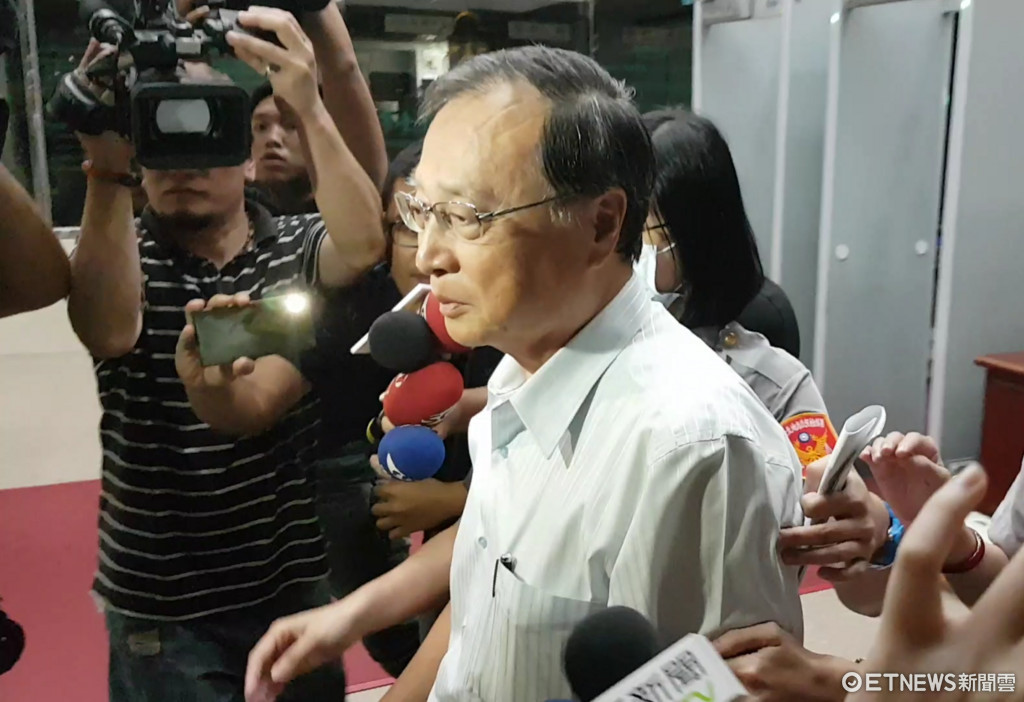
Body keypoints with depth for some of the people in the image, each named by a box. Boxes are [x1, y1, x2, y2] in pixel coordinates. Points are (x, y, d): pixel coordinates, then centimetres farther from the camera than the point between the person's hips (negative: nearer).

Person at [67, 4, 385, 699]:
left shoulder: (298, 246, -1)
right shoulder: (121, 252, -3)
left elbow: (363, 244, -23)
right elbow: (109, 333, -25)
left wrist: (310, 106, -34)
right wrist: (107, 171, -34)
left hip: (295, 578, 2)